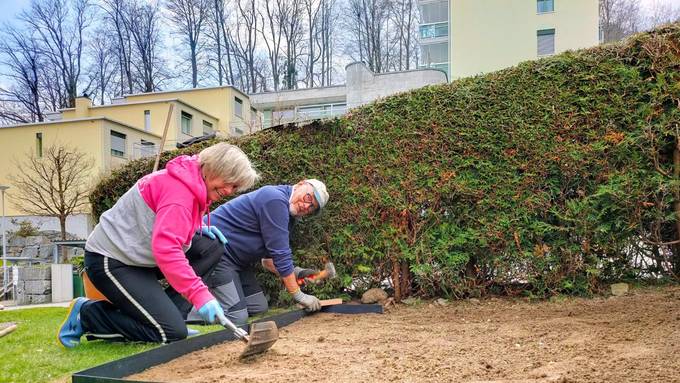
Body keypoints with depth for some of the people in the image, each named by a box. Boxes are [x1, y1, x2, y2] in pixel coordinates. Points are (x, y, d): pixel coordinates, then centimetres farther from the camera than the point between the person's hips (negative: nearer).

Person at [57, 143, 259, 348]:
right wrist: (200, 295, -36)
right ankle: (86, 313, -1)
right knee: (172, 333, -14)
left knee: (212, 248, -2)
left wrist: (200, 228, 3)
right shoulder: (180, 188, -23)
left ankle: (164, 312, 2)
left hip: (136, 255, 10)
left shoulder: (194, 186, 8)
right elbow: (165, 249, -33)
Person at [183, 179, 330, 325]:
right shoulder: (275, 199, -20)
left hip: (237, 259, 11)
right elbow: (281, 256, -20)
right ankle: (181, 304, -5)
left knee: (259, 307, 5)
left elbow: (268, 260, 15)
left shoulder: (288, 215, 12)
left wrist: (295, 272, -2)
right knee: (236, 317, -17)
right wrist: (299, 296, -13)